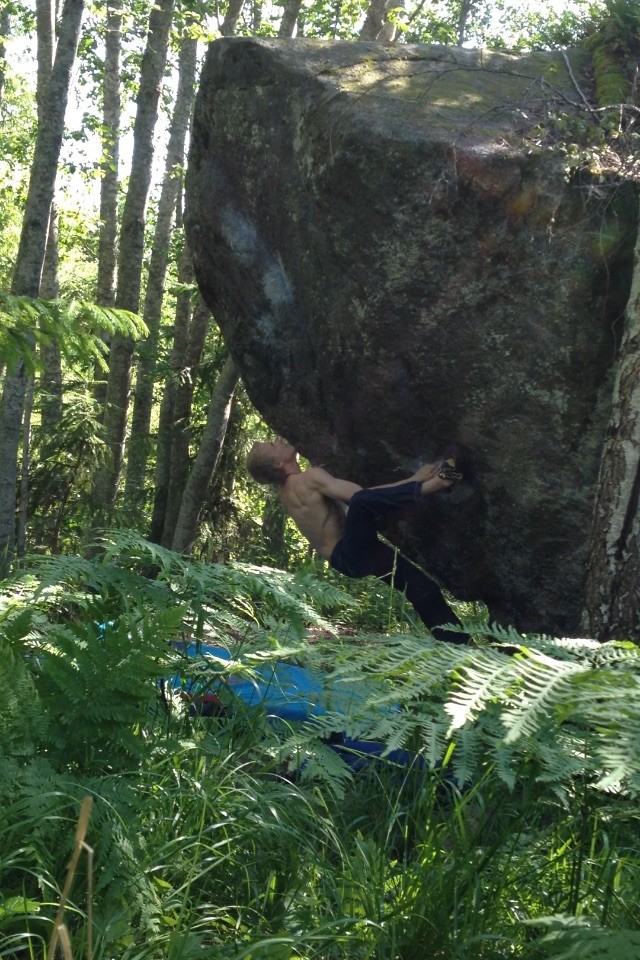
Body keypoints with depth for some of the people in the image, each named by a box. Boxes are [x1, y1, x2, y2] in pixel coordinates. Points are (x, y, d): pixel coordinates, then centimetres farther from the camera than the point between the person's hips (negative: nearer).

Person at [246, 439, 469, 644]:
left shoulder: (286, 488, 13)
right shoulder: (309, 478, -14)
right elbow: (360, 495, -23)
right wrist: (413, 479, -23)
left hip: (345, 557, 10)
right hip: (352, 554, -10)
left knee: (421, 586, 8)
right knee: (362, 500, -37)